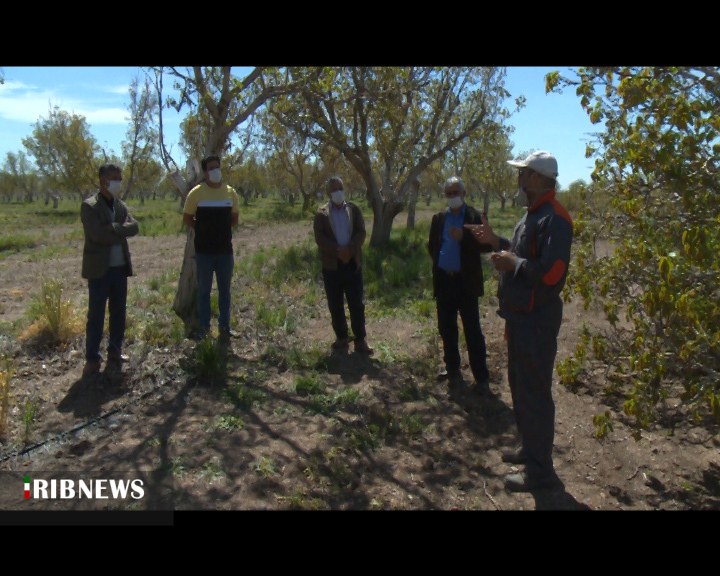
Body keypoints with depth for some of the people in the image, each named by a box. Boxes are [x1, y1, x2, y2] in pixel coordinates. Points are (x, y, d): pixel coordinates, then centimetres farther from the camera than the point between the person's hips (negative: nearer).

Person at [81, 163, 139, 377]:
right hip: (99, 268, -6)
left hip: (120, 267, 6)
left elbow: (134, 226, -4)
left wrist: (114, 228, -17)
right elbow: (98, 234, -19)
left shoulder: (121, 205, 13)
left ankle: (115, 351, 24)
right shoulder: (89, 205, -7)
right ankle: (92, 358, 7)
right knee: (96, 315, -1)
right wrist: (121, 233, -8)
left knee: (119, 313, 11)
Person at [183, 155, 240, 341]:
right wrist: (203, 229, 2)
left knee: (225, 289, 9)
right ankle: (203, 327, 17)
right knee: (204, 290, 7)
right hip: (204, 250, -2)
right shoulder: (196, 193, -4)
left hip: (225, 250, 2)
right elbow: (187, 218, 4)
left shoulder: (230, 192, 4)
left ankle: (224, 326, 20)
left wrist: (222, 228, 6)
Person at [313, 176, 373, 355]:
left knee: (356, 303, 0)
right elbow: (319, 237, -8)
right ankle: (341, 337, 20)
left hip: (353, 262, 0)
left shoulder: (354, 209, 8)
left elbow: (361, 233, -2)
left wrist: (350, 250, -17)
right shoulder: (321, 213, 3)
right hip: (331, 264, 0)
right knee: (335, 304, 7)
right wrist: (337, 251, -19)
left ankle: (360, 340, 6)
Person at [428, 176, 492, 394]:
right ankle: (452, 369, 27)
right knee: (446, 328, 13)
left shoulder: (474, 217, -3)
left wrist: (464, 238, -23)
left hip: (465, 282, -5)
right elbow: (432, 245, 20)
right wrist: (438, 260, 4)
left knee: (472, 331, -1)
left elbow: (486, 245, -10)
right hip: (443, 280, 5)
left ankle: (481, 377, 6)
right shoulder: (439, 218, 11)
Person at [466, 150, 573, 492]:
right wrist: (496, 241, 13)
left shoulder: (554, 219, -20)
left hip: (537, 320, -11)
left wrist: (512, 263, -18)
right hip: (520, 316, 11)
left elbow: (550, 272, -29)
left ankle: (540, 471, 13)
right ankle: (530, 449, 39)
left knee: (534, 393, -1)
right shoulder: (532, 214, 14)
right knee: (520, 385, 21)